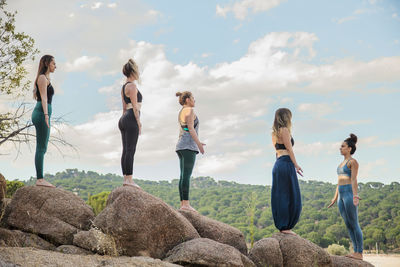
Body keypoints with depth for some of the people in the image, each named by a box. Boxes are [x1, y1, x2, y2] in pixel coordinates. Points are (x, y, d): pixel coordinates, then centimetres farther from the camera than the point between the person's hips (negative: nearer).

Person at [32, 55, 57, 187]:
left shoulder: (45, 79, 25)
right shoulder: (42, 78, -4)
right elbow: (43, 97, -15)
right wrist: (46, 115, -23)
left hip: (42, 114, 10)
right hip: (41, 113, -10)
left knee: (42, 148, 6)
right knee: (41, 148, -11)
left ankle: (40, 179, 7)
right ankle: (40, 179, -12)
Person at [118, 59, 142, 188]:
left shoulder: (124, 87, 21)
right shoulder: (132, 86, -7)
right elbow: (134, 106, -13)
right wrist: (139, 123, -14)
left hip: (124, 119, 10)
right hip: (132, 119, -10)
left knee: (125, 150, 6)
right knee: (130, 150, -11)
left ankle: (125, 179, 7)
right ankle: (129, 179, -12)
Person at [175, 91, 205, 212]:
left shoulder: (181, 113, 21)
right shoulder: (190, 110, -5)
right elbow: (191, 128, -14)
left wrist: (197, 143, 26)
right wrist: (199, 143, -14)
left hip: (181, 147, 9)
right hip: (188, 146, -9)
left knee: (184, 176, 6)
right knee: (186, 175, -13)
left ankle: (182, 204, 3)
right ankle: (186, 203, -17)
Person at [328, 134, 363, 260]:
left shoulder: (353, 162, -6)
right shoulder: (343, 162, 19)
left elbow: (354, 180, -17)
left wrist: (355, 196, -27)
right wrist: (335, 197, 23)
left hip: (350, 193, -9)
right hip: (341, 195, 9)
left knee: (354, 224, -6)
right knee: (348, 225, 8)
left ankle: (359, 253, -2)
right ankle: (356, 251, 12)